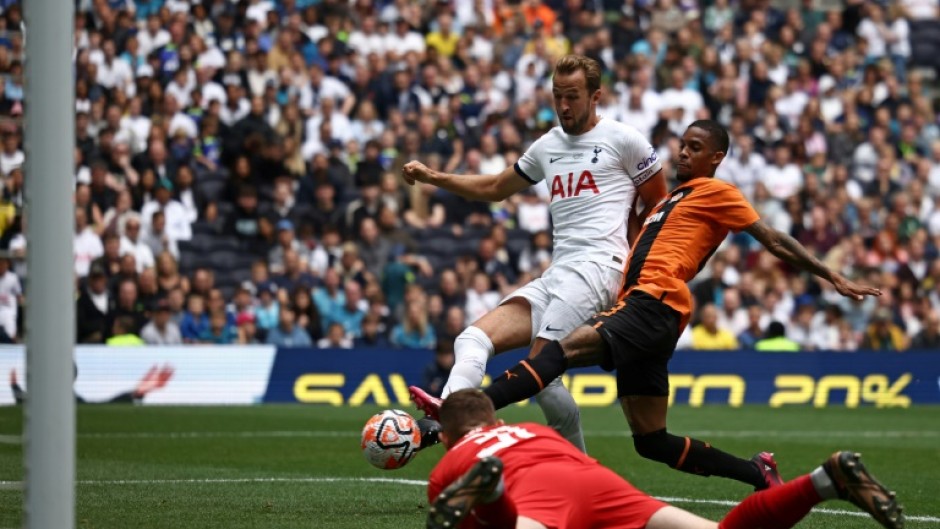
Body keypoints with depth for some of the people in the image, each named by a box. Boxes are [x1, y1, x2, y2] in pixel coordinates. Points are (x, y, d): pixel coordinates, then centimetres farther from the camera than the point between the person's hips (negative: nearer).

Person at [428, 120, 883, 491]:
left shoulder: (717, 193, 7)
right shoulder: (674, 199, 32)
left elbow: (772, 240, 6)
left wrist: (833, 278, 4)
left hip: (653, 307, -10)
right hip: (636, 308, 10)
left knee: (565, 349, -28)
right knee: (652, 442, 6)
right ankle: (758, 474, 13)